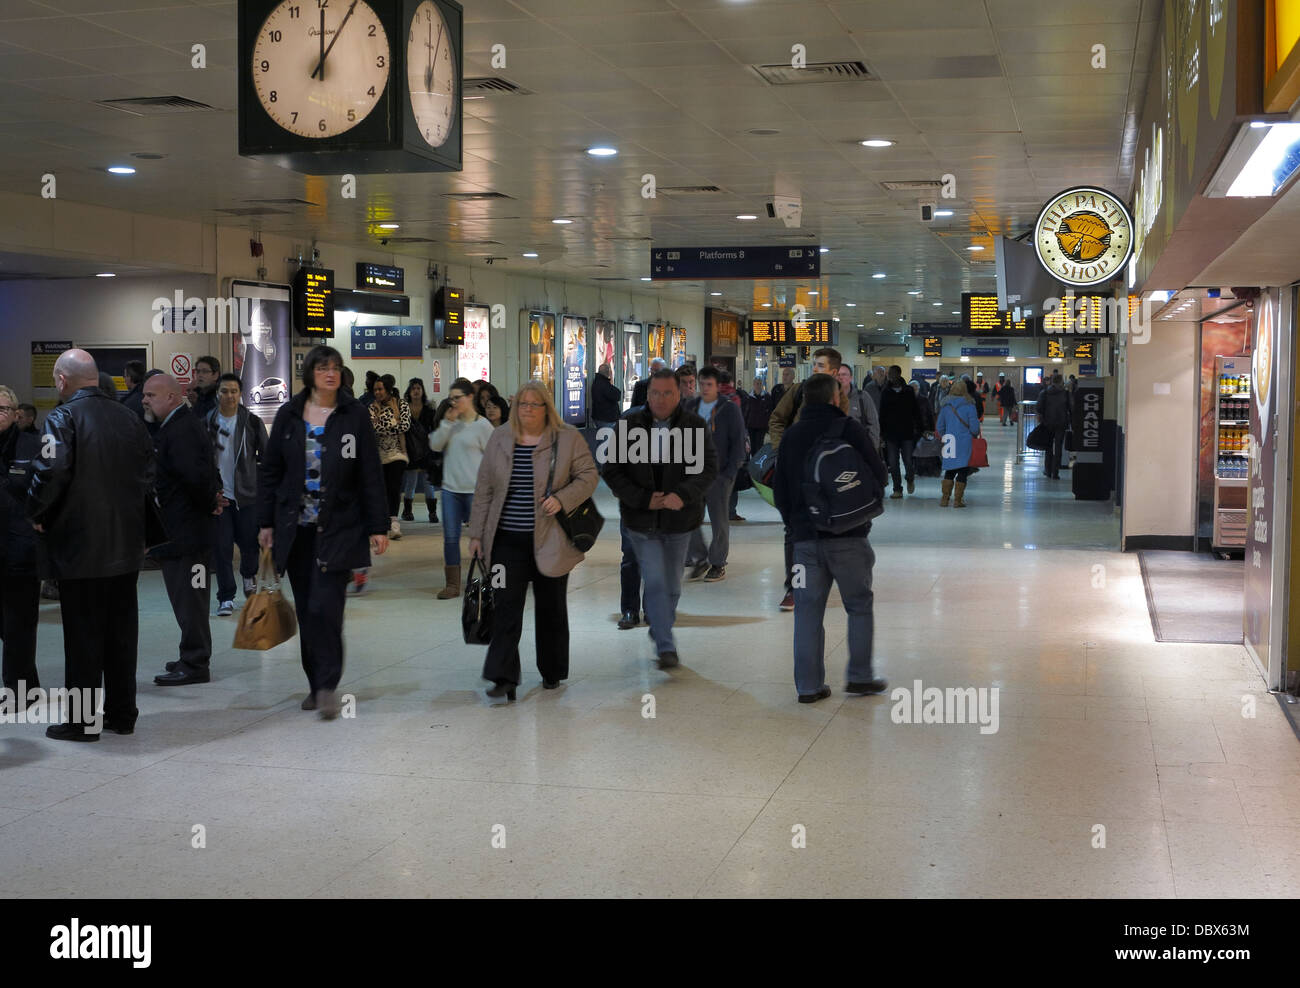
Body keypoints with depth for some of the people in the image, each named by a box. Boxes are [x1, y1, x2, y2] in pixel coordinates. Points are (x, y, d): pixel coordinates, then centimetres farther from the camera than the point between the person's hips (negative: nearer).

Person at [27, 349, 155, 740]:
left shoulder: (63, 418, -12)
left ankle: (83, 721, 7)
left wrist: (35, 513, -7)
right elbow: (148, 475, 9)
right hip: (126, 545, 6)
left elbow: (50, 472, -22)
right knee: (121, 630, 12)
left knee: (82, 634, 2)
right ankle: (122, 714, 19)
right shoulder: (130, 419, 7)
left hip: (79, 546, -6)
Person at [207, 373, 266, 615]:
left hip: (247, 494, 0)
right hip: (218, 495, 0)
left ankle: (249, 575, 36)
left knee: (250, 542, 3)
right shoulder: (207, 422, 4)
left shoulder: (252, 422, 2)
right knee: (222, 547, -1)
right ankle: (226, 598, 7)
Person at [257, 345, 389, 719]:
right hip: (295, 527, 3)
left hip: (338, 528, -3)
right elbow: (269, 471, 11)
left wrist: (377, 527, -2)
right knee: (306, 610, 7)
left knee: (325, 607, -13)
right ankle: (316, 684, 17)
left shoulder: (355, 415, 1)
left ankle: (327, 685, -4)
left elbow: (371, 475, 1)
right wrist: (266, 523, 6)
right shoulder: (288, 415, 7)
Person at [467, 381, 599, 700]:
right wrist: (477, 533, 7)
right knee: (505, 607, -6)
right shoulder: (498, 438, 7)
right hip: (507, 540, 1)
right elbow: (484, 488, 10)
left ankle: (552, 672, 25)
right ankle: (504, 677, -8)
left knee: (551, 608, 10)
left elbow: (589, 476, 0)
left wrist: (561, 499, -16)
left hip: (550, 540, -1)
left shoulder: (568, 438, -1)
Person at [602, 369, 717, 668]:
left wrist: (683, 495, -26)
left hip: (678, 520, 1)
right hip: (641, 520, -1)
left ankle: (659, 631, 36)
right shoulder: (630, 426, -3)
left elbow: (708, 466, -10)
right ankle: (666, 647, -7)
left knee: (672, 585, 14)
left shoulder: (694, 426, -3)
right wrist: (643, 499, -14)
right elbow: (611, 471, -3)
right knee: (655, 583, -9)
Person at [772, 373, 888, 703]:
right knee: (859, 606, 11)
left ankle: (808, 685, 6)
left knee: (808, 610, 7)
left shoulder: (791, 435, 7)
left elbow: (779, 489, 10)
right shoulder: (850, 430, -6)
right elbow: (878, 477, -5)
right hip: (848, 537, -3)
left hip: (805, 536, 4)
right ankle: (860, 676, 11)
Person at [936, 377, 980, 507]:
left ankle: (945, 499, 12)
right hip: (965, 443, -4)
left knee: (949, 471, 13)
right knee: (962, 472, 3)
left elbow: (939, 426, 9)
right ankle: (957, 500, 3)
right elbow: (974, 427, -8)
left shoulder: (945, 406, 3)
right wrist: (974, 435, 13)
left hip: (950, 443, 4)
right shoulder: (969, 406, -9)